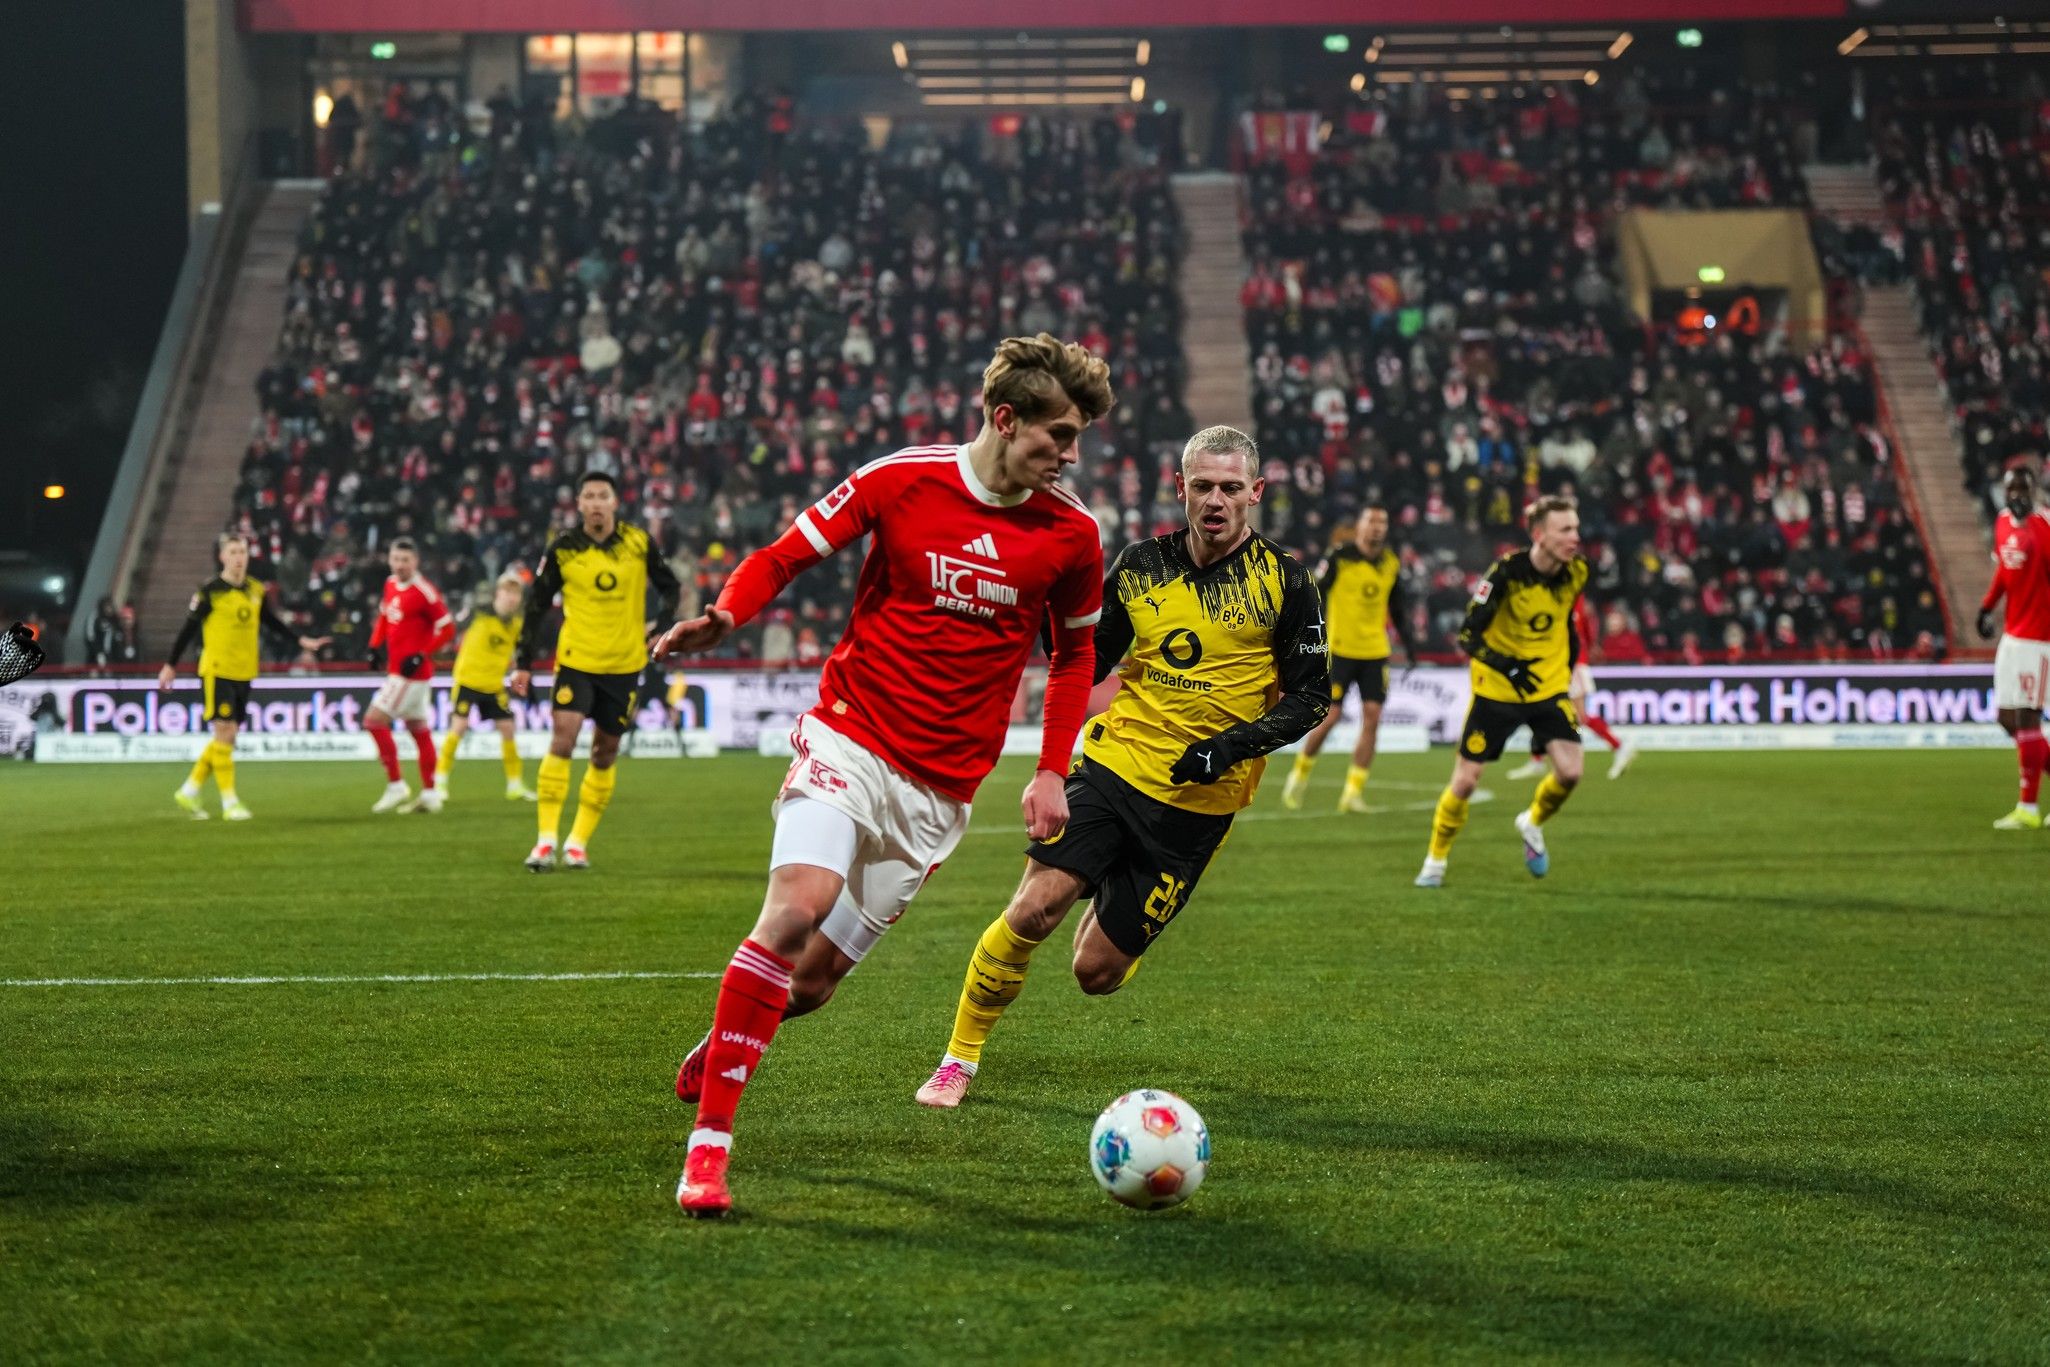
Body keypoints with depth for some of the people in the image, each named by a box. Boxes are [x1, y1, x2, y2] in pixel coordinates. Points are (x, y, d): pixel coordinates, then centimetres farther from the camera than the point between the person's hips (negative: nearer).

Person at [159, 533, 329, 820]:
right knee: (224, 733, -8)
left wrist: (301, 640, 10)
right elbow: (188, 629, -4)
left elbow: (272, 622, 20)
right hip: (217, 671, -6)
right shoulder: (210, 591, -8)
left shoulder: (257, 590, 7)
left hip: (244, 673, 6)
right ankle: (229, 801, -2)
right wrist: (170, 665, -3)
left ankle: (189, 791, 21)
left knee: (227, 736, 9)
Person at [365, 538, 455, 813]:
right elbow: (385, 616, 22)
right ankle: (430, 793, 19)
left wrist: (421, 656, -20)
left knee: (374, 721, -11)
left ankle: (396, 786, -4)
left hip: (411, 671, -9)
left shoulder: (424, 592, -18)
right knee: (418, 728, 13)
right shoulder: (391, 585, 7)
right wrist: (376, 644, 7)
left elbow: (447, 628, -16)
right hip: (396, 668, 9)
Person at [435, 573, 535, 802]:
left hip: (495, 686, 4)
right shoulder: (480, 615, -16)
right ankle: (439, 782, -1)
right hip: (468, 680, -4)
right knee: (458, 726, -11)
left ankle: (514, 785, 15)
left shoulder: (517, 625, -3)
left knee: (507, 728, 3)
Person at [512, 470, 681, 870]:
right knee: (562, 739, -16)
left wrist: (659, 624, -7)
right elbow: (537, 606, 2)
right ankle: (546, 840, -13)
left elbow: (669, 587, 10)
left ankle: (578, 842, 16)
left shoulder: (639, 543, -3)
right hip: (576, 660, -2)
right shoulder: (563, 549, -5)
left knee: (605, 752, 6)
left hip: (624, 664, 2)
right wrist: (525, 664, -1)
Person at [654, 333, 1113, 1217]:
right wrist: (725, 615, -18)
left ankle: (720, 1048, 34)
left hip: (940, 790, 3)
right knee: (798, 906, -27)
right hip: (848, 738, -3)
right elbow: (785, 556, 3)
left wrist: (1051, 772, 11)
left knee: (815, 979, 0)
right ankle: (709, 1142, -19)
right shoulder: (899, 481, -6)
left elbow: (1075, 649, 18)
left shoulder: (1071, 535, 2)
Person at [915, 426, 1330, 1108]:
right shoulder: (1142, 565, 5)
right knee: (1035, 907, -18)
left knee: (1097, 971, 0)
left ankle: (1114, 921, 38)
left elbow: (1311, 697, 0)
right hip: (1114, 763, 2)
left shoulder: (1283, 581, -3)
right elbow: (1086, 664, 15)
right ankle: (960, 1058, 1)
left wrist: (1239, 742, -16)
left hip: (1198, 801, -2)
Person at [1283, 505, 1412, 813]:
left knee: (1372, 718, -5)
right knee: (1329, 717, -7)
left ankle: (1353, 792, 1)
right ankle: (1300, 774, 17)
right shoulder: (1339, 559, -8)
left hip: (1375, 652, 4)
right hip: (1340, 649, -4)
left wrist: (1406, 641, 12)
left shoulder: (1392, 563, 7)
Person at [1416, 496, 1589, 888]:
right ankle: (1435, 861, 20)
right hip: (1496, 691, -4)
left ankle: (1533, 823, 19)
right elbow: (1468, 635, -19)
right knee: (1465, 781, -1)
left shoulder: (1576, 572, -6)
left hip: (1550, 688, 4)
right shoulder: (1507, 573, -22)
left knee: (1570, 772, -13)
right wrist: (1506, 666, -31)